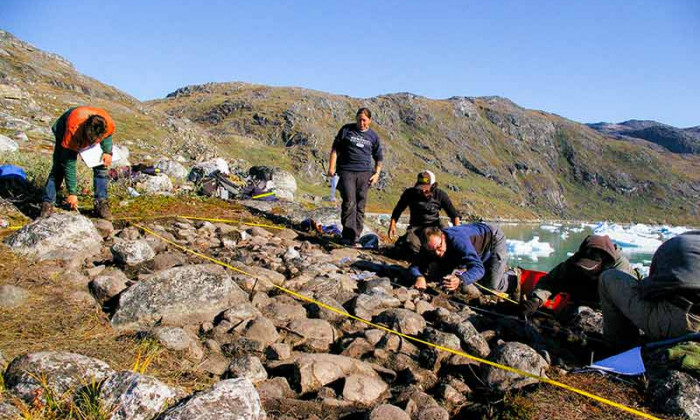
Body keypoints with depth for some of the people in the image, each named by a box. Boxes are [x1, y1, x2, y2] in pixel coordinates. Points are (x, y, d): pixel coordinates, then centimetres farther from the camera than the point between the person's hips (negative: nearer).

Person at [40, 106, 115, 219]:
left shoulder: (109, 124, -38)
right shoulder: (72, 130, -44)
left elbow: (108, 135, -7)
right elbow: (69, 164, -36)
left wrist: (108, 152, -26)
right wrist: (72, 193, -34)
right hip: (64, 130, -3)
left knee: (101, 166, -9)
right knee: (59, 167, -13)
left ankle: (101, 203, -3)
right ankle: (47, 204, -6)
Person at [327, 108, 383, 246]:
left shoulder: (373, 136, 13)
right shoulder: (346, 130, 7)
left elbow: (379, 157, 21)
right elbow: (335, 148, 7)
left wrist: (377, 173, 8)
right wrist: (332, 167, -2)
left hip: (365, 173, 3)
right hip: (346, 172, -3)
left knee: (360, 205, 2)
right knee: (349, 203, -14)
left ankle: (356, 236, 9)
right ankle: (348, 236, -14)